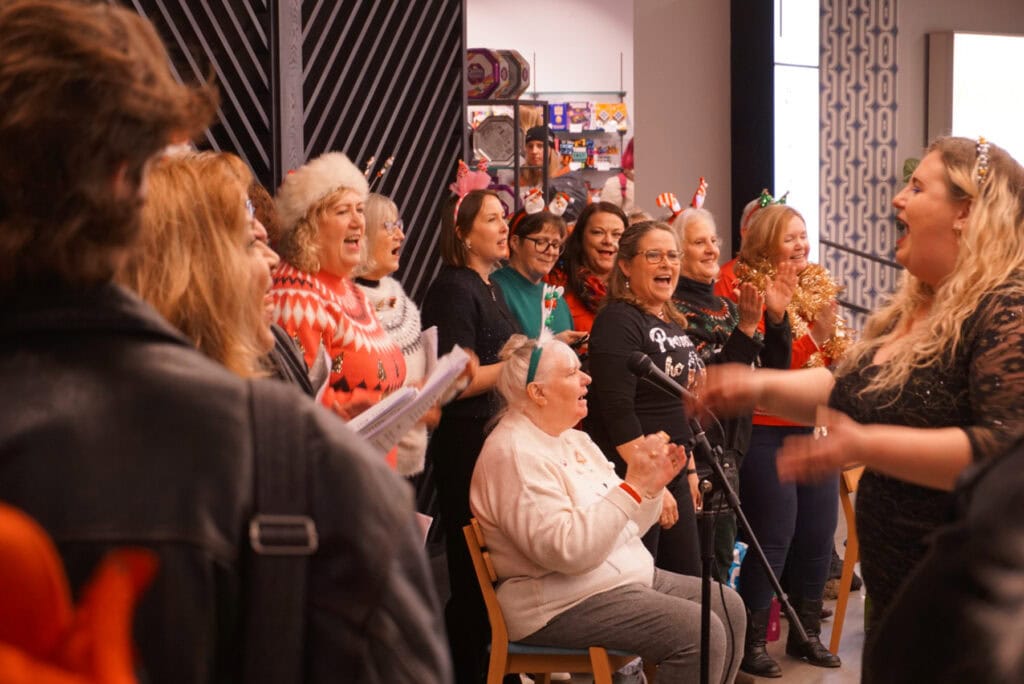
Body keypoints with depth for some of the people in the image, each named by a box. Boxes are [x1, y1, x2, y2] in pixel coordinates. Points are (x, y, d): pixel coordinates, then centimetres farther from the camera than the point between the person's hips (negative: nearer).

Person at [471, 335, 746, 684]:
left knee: (728, 607, 4)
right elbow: (568, 551, -28)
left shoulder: (574, 440, 13)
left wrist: (652, 486, -3)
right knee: (700, 633, -21)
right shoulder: (515, 453, -18)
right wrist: (633, 486, -28)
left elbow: (621, 527, 16)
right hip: (563, 604, -10)